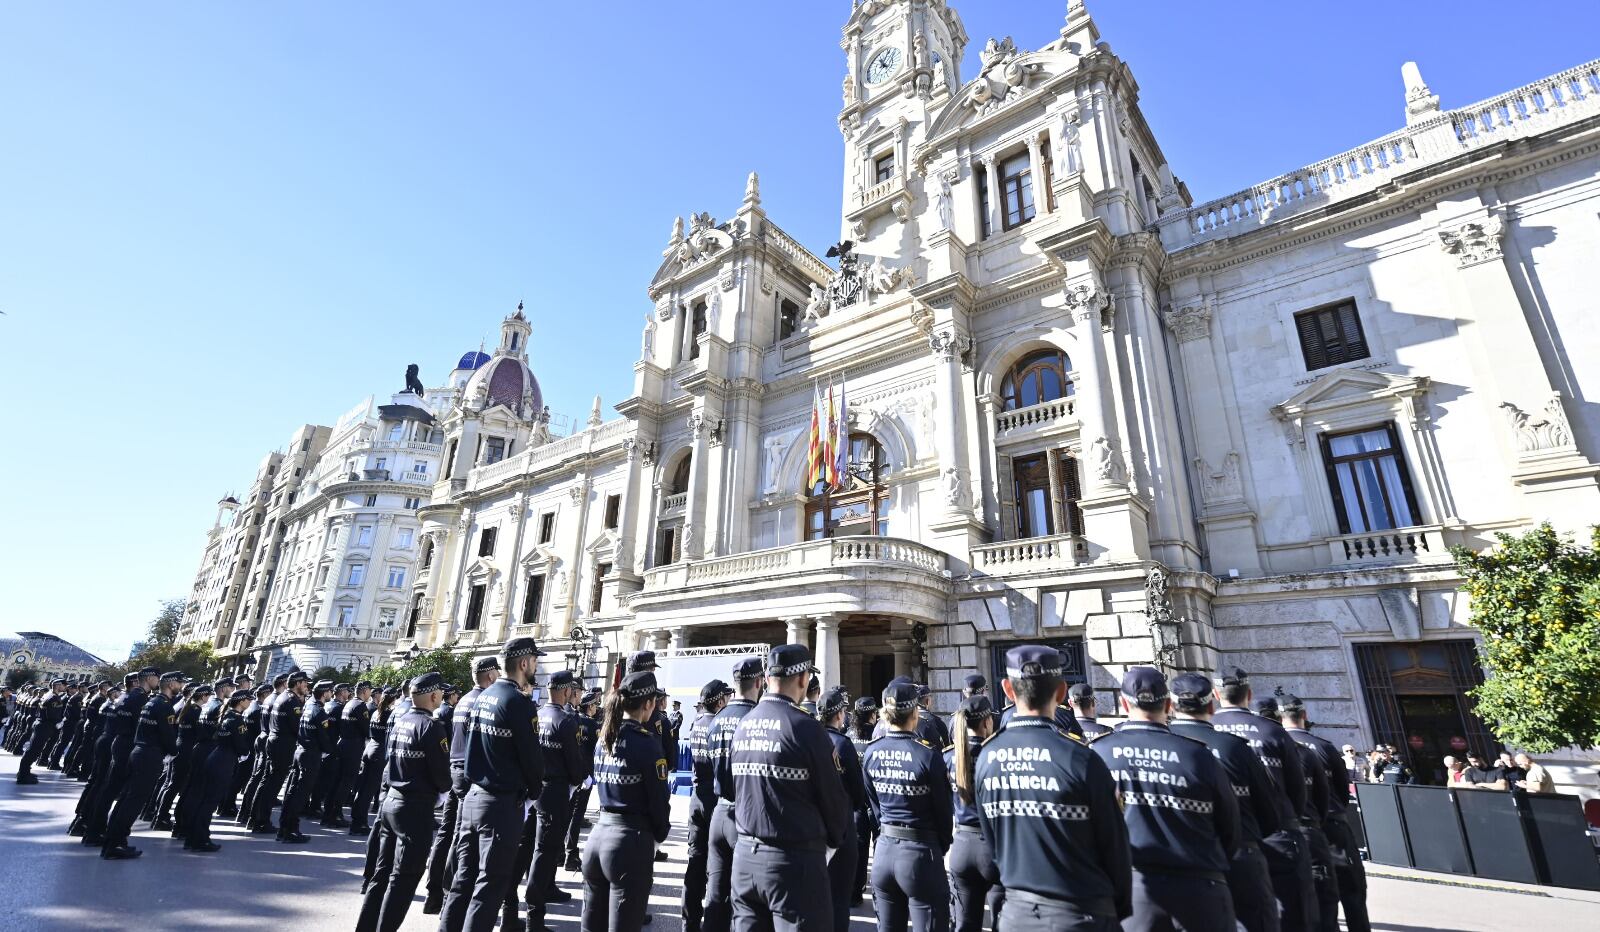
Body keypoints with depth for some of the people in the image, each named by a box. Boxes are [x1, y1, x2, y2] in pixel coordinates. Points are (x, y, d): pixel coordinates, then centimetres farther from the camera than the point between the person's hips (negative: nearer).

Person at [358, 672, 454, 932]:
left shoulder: (399, 722, 7)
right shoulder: (431, 726, -19)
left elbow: (394, 760, 12)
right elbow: (441, 773, -18)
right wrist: (445, 787, 4)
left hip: (390, 800, 8)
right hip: (416, 808, -8)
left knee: (382, 873, 18)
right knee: (402, 880, 2)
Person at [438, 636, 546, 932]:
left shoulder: (483, 696, 6)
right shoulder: (518, 702, -19)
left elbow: (473, 744, 14)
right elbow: (531, 755, -15)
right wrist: (534, 790, 3)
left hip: (472, 797, 8)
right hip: (502, 803, -8)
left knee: (463, 878, 16)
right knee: (490, 886, 2)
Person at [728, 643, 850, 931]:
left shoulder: (742, 726, 4)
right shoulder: (805, 727, -16)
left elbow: (735, 787, 11)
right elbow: (832, 795, -9)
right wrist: (836, 837, 10)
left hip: (745, 855, 7)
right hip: (795, 859, -6)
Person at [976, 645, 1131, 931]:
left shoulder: (986, 757, -6)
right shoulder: (1080, 759, -19)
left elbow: (992, 840, 5)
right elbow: (1114, 844, -8)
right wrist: (1122, 909, 8)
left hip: (1017, 909, 4)